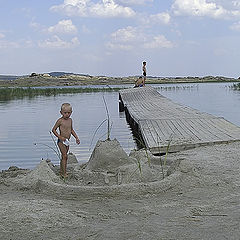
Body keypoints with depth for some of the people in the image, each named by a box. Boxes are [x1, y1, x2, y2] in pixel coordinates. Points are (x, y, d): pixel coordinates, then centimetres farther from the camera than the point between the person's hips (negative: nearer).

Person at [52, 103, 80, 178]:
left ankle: (61, 171, 23)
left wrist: (76, 137, 13)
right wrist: (60, 137, -19)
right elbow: (53, 130, -10)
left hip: (67, 141, 7)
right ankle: (64, 173, -7)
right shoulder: (60, 120, -13)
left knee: (64, 156, 13)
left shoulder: (70, 120, 8)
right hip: (61, 141, -7)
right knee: (65, 156, -11)